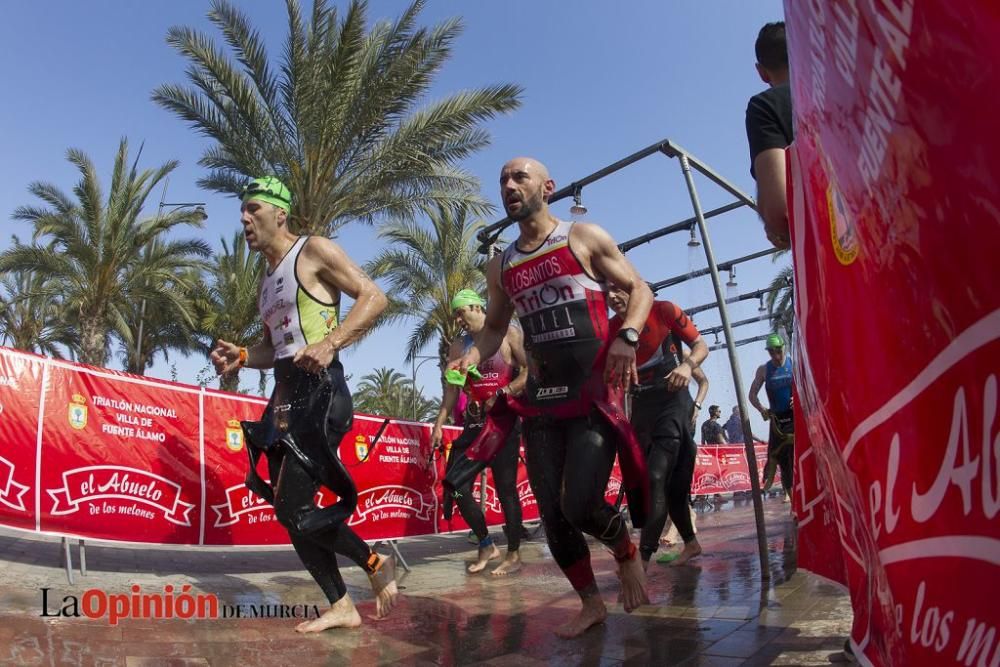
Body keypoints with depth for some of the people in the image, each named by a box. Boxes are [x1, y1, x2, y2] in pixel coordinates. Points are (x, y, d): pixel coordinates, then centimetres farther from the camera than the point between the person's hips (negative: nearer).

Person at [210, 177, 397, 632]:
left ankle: (376, 563, 10)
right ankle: (341, 606, 20)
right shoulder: (266, 281, 21)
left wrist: (330, 343, -26)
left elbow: (374, 297, -13)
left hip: (318, 390, -9)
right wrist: (240, 357, 6)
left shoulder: (313, 251, -3)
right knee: (291, 511, 8)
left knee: (294, 509, -12)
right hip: (285, 395, 9)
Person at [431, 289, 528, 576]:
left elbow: (529, 371, -11)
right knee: (457, 487, 0)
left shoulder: (509, 334, -2)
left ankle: (514, 555, 12)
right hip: (474, 423, 6)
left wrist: (503, 394, -20)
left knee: (505, 488, -3)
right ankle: (486, 545, 18)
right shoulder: (459, 346, 12)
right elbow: (452, 389, 11)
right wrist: (439, 424, 4)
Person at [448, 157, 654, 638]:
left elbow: (639, 289, 2)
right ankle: (591, 603, 27)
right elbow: (495, 327, 22)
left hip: (595, 391, -5)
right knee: (552, 514, 5)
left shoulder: (584, 238, 1)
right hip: (541, 398, 5)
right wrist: (470, 359, 1)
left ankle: (627, 555, 20)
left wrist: (627, 337, -18)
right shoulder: (500, 267, 13)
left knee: (580, 506, -15)